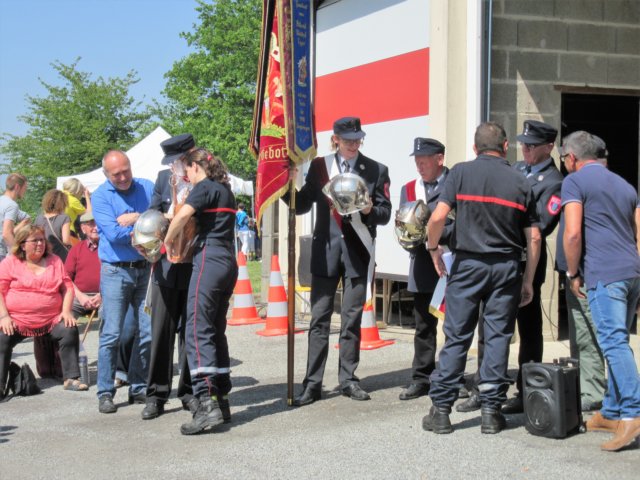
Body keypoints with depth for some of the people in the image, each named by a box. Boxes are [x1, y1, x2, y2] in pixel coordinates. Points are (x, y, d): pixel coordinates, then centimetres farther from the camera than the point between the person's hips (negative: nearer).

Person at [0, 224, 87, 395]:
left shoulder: (55, 261, 14)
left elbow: (68, 287, 11)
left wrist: (66, 311, -4)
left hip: (52, 319, 2)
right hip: (17, 320, -2)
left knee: (70, 331, -23)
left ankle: (71, 379, -17)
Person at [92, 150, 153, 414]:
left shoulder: (147, 188, 8)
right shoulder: (100, 196, -3)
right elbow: (114, 234, -14)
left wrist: (136, 218, -13)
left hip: (146, 269, 3)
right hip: (116, 271, -3)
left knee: (149, 332, 4)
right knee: (111, 334, -4)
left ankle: (139, 388, 16)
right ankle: (105, 393, 4)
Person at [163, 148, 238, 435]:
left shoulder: (204, 187, -5)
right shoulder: (225, 189, 22)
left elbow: (182, 215, -19)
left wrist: (168, 240, -3)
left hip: (209, 259, -9)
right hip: (228, 262, 9)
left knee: (198, 329, -14)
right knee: (216, 330, 12)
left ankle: (207, 403, -24)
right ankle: (221, 399, 13)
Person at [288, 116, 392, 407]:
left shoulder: (376, 170, 4)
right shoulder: (319, 166, 6)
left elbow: (385, 214, 3)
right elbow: (302, 205, 7)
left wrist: (370, 210, -17)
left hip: (357, 252, 0)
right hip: (325, 251, 0)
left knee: (352, 318, 6)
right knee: (319, 318, 1)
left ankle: (348, 379, 16)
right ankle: (313, 383, 3)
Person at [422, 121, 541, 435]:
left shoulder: (461, 172, -1)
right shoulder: (521, 182, 6)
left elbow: (438, 217, -10)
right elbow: (534, 238, 5)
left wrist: (433, 248, 7)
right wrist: (528, 280, 12)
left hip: (467, 263, -1)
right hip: (506, 267, 1)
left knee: (456, 337, 3)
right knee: (498, 337, 7)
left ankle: (441, 409, 6)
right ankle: (491, 410, 9)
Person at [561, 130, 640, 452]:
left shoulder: (575, 181, 1)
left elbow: (572, 234, -9)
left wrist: (572, 273, 1)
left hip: (604, 273, -7)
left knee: (614, 342, -12)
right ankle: (611, 413, 16)